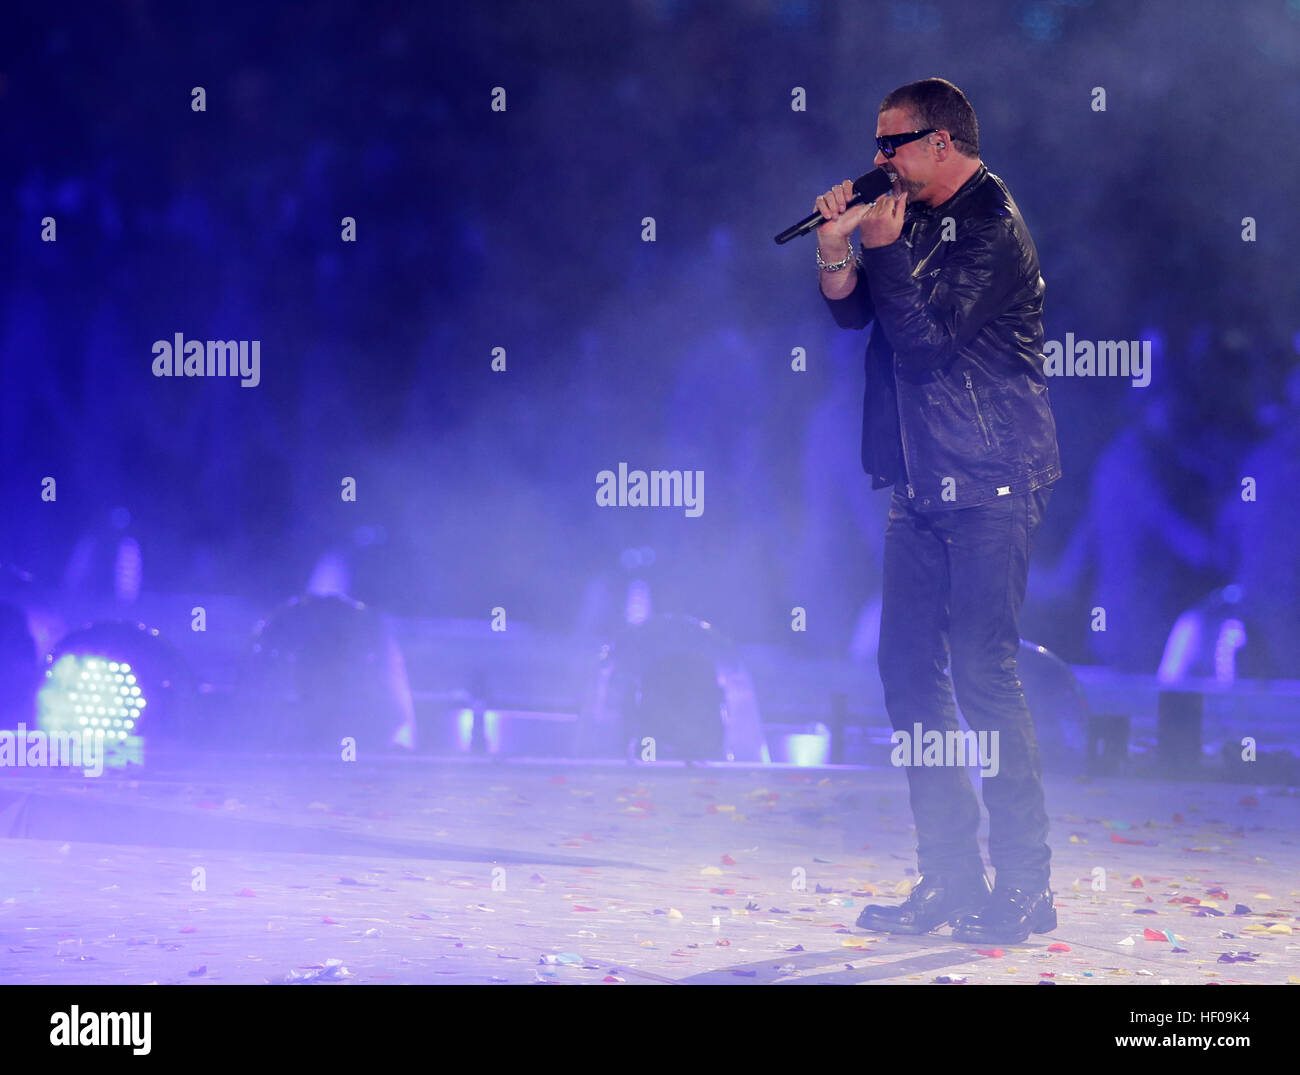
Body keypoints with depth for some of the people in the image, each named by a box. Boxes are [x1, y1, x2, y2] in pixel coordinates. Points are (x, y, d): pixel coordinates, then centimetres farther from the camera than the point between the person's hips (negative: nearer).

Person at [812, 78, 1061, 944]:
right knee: (909, 670, 6)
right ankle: (951, 879, 12)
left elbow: (926, 332, -19)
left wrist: (883, 251, -10)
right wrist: (838, 248, -1)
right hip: (925, 484, 9)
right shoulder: (918, 222, 16)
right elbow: (853, 311, 15)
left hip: (989, 483, -9)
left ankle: (1025, 886, -6)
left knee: (984, 672, -11)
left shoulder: (991, 225, -11)